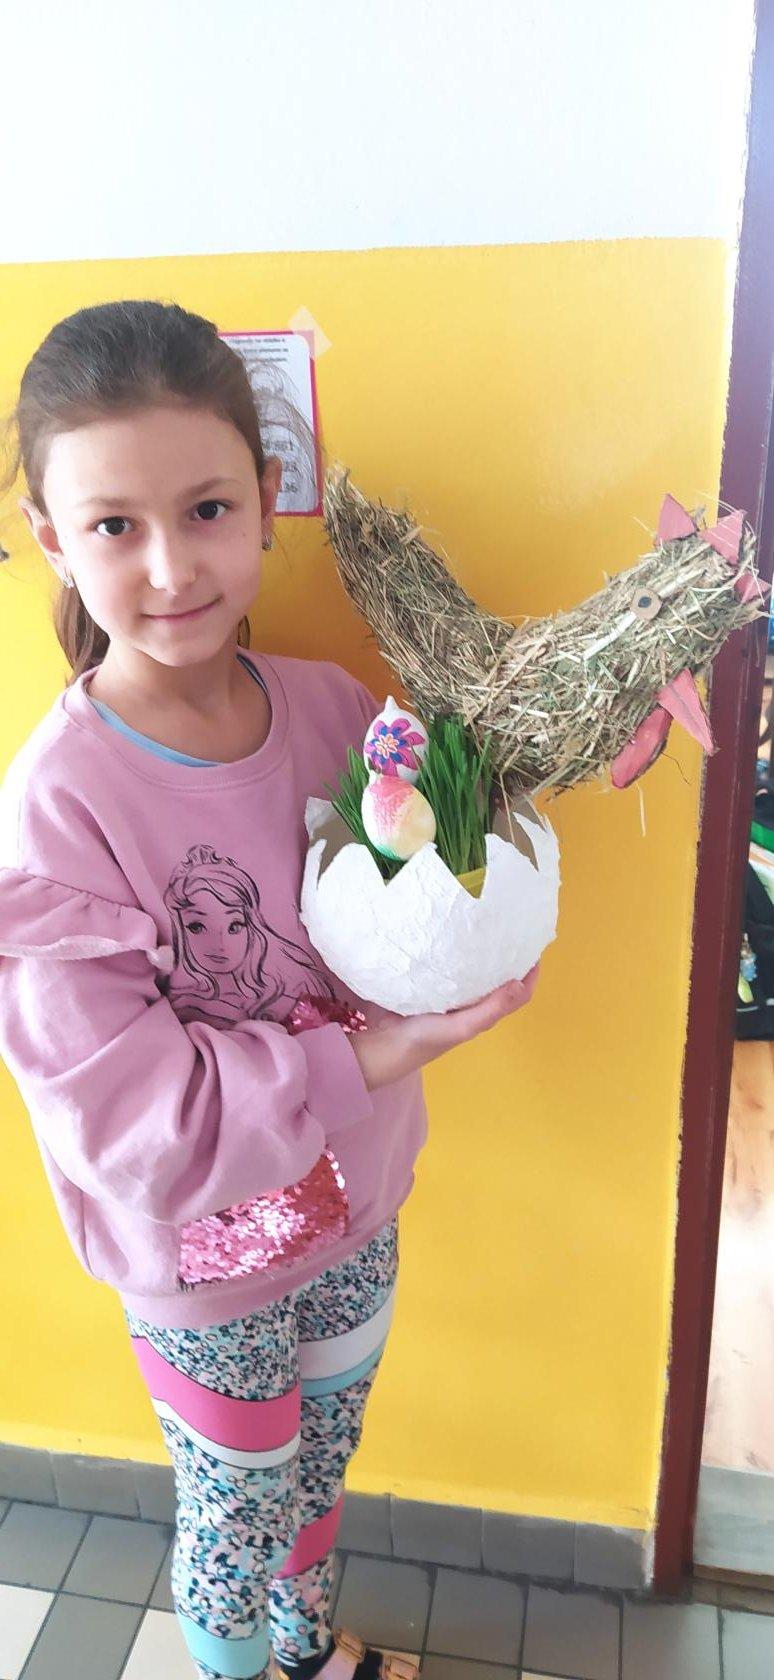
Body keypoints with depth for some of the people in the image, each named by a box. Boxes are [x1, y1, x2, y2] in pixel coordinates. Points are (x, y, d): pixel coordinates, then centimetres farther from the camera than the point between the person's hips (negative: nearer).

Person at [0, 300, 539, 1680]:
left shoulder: (331, 703, -13)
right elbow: (124, 1110, -26)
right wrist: (374, 1056, -30)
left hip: (357, 1205, 5)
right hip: (201, 1259, -5)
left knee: (320, 1463, 30)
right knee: (236, 1505, 22)